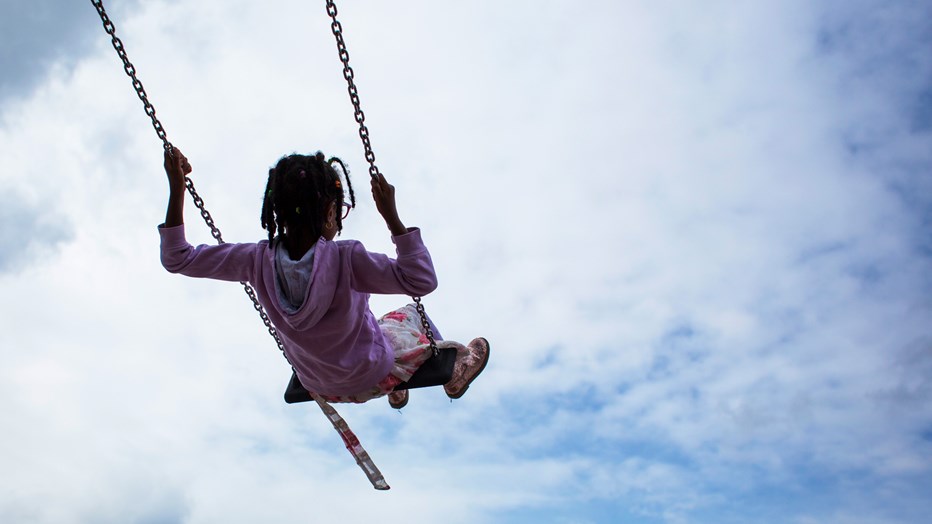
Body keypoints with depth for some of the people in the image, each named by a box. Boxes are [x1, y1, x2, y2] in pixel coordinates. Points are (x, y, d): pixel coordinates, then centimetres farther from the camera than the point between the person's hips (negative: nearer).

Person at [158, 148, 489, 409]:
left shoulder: (259, 260, -21)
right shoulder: (345, 258, -35)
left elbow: (176, 259, -12)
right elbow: (422, 281, -34)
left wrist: (176, 190, -12)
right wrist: (391, 216, -33)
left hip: (320, 388, 4)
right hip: (372, 378, -4)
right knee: (410, 314, 26)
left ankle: (396, 393, 59)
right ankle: (455, 372, 50)